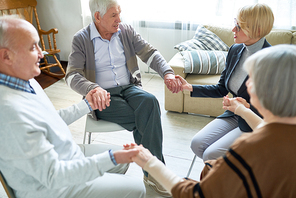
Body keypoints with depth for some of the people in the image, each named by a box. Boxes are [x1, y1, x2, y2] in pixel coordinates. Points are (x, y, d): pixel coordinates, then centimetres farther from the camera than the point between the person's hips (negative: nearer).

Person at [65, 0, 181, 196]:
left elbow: (150, 52, 2)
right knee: (144, 119, -27)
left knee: (150, 101, -31)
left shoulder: (126, 30, 6)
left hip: (129, 87, 3)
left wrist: (167, 72, -18)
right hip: (103, 96, -3)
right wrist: (93, 88, -36)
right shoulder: (81, 39, -5)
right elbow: (72, 75, -14)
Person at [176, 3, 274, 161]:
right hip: (234, 116, 7)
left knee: (211, 155, -19)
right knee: (197, 144, -8)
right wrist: (191, 88, -1)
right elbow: (222, 89, 9)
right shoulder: (235, 50, 2)